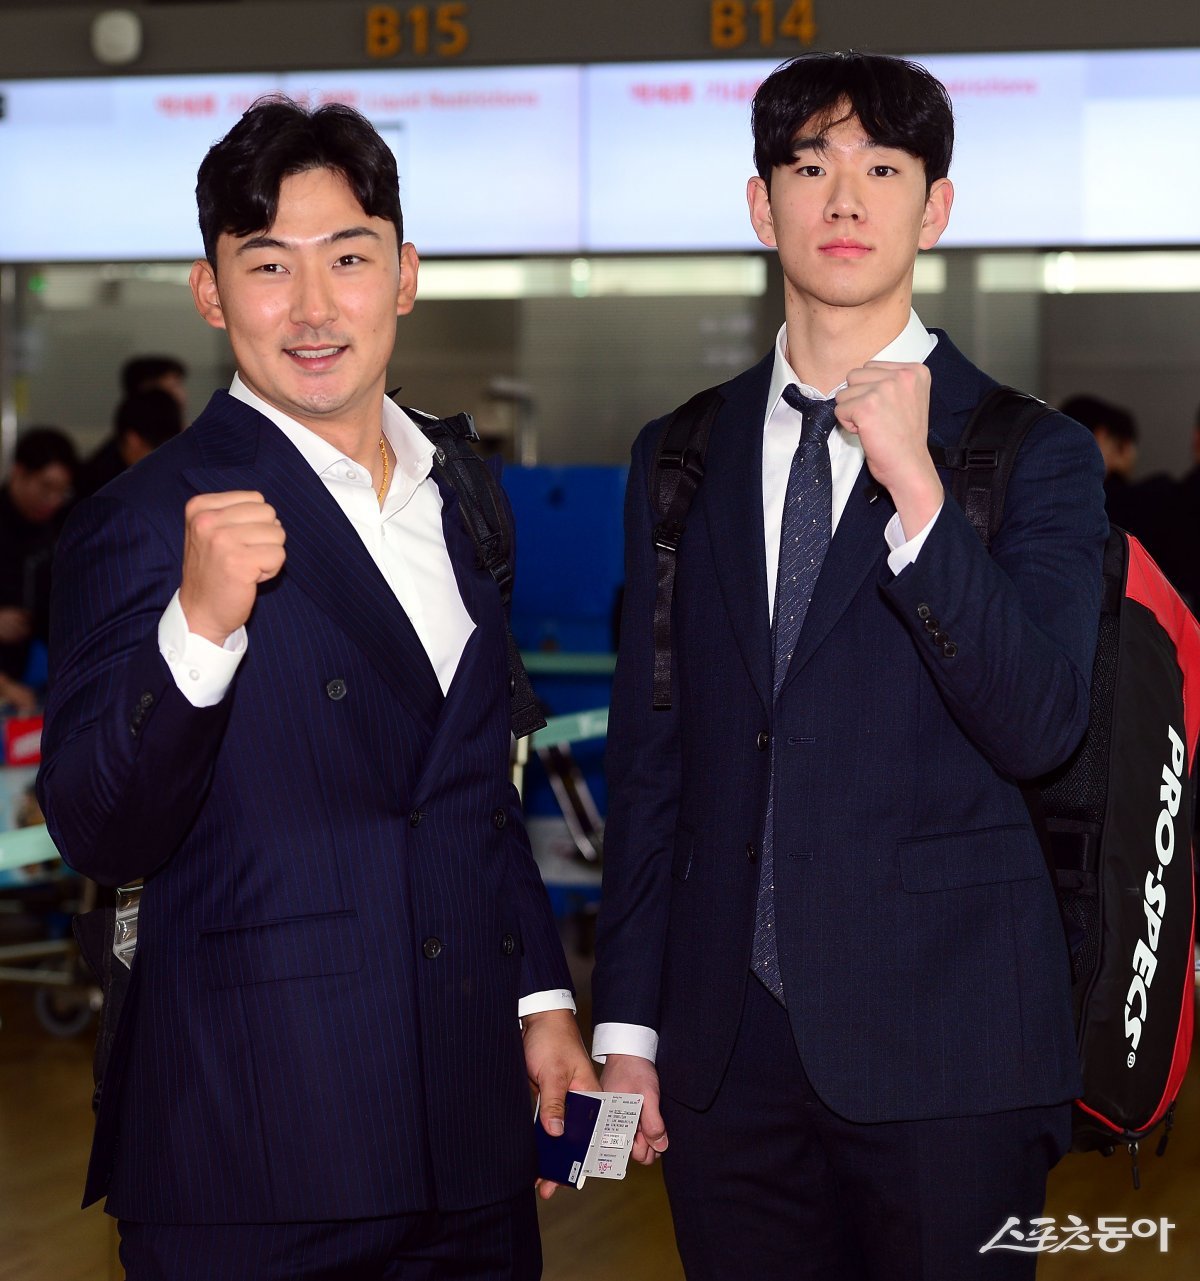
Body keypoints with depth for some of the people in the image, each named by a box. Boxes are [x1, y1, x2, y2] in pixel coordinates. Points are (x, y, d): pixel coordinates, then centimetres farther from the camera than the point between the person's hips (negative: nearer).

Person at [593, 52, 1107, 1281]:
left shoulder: (1031, 453, -1)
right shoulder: (681, 456, 9)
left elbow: (1037, 728, -13)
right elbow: (648, 754, 11)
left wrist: (917, 492, -21)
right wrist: (628, 1020, 8)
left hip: (940, 1052, -3)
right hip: (727, 1044, 3)